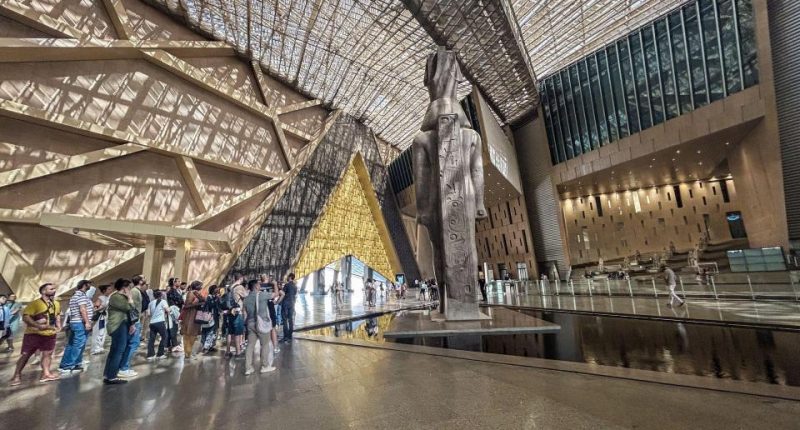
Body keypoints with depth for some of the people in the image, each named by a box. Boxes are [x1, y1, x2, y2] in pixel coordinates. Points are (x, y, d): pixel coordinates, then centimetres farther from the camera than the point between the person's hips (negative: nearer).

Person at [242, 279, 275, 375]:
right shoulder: (262, 295, -11)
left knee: (250, 345, 9)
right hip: (262, 323, -6)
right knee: (265, 345, 6)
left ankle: (248, 368, 12)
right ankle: (265, 366, 13)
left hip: (251, 324, 6)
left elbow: (244, 313, 12)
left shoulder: (246, 298, 7)